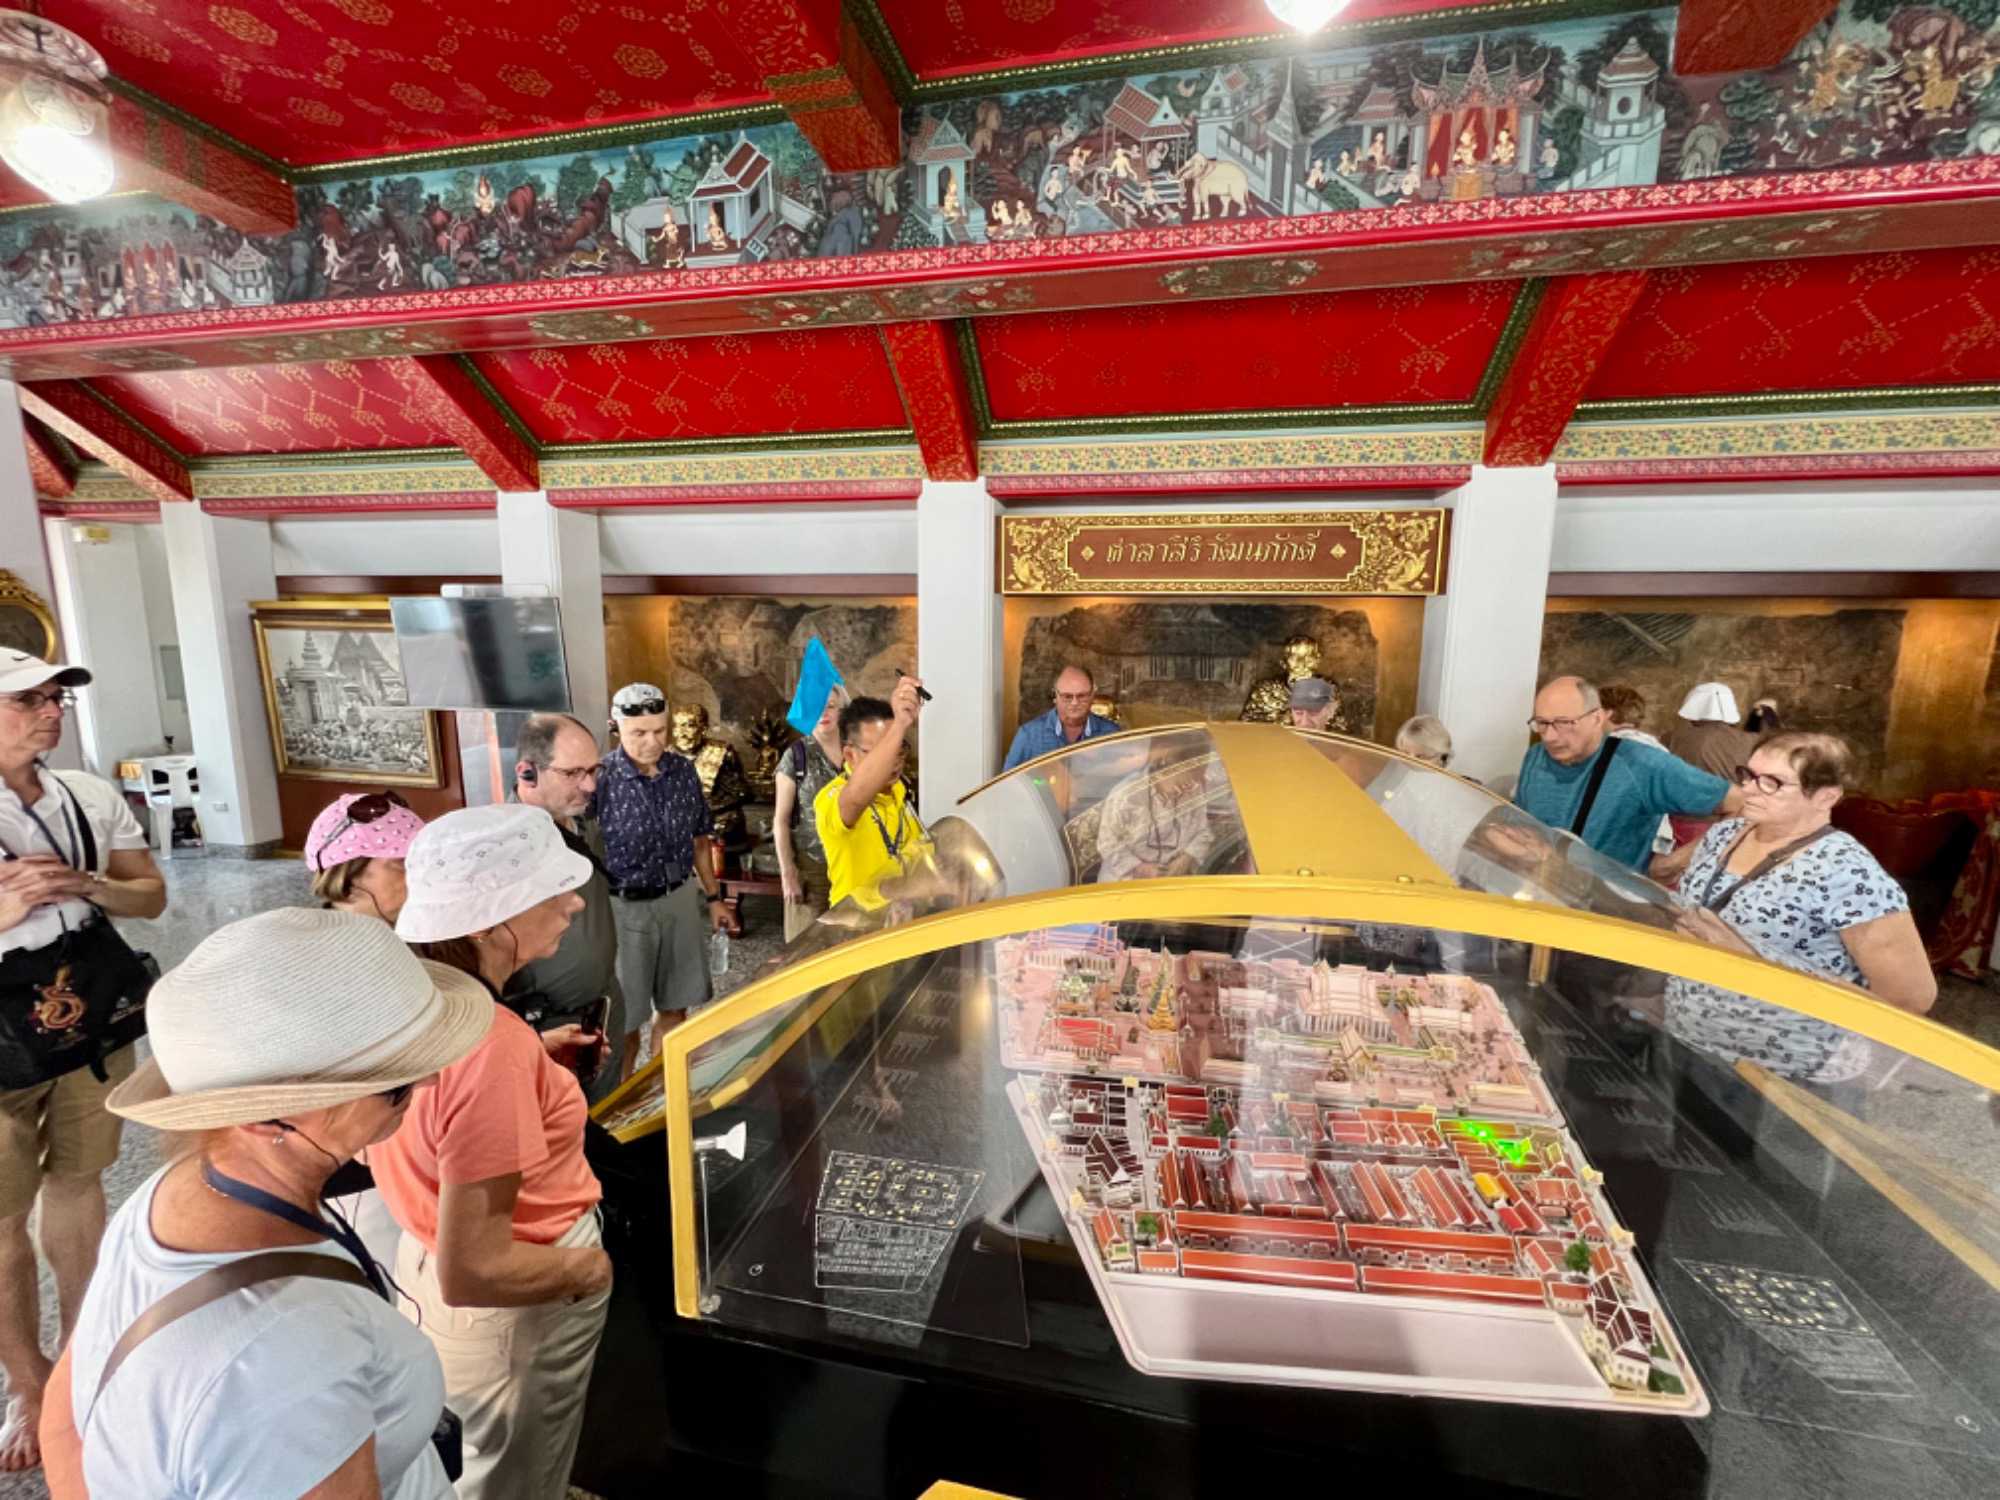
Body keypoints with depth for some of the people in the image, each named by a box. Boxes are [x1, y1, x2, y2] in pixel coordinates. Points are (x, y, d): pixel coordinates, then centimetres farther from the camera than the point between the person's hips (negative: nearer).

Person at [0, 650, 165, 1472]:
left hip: (95, 1016, 3)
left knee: (78, 1184, 18)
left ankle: (83, 1348, 36)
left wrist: (86, 886, -14)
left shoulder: (92, 796, -2)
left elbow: (152, 895, 5)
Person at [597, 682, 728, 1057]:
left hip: (680, 900, 5)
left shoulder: (683, 771, 0)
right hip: (625, 907, -5)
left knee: (675, 1007, 17)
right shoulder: (600, 778, -15)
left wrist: (713, 896, 12)